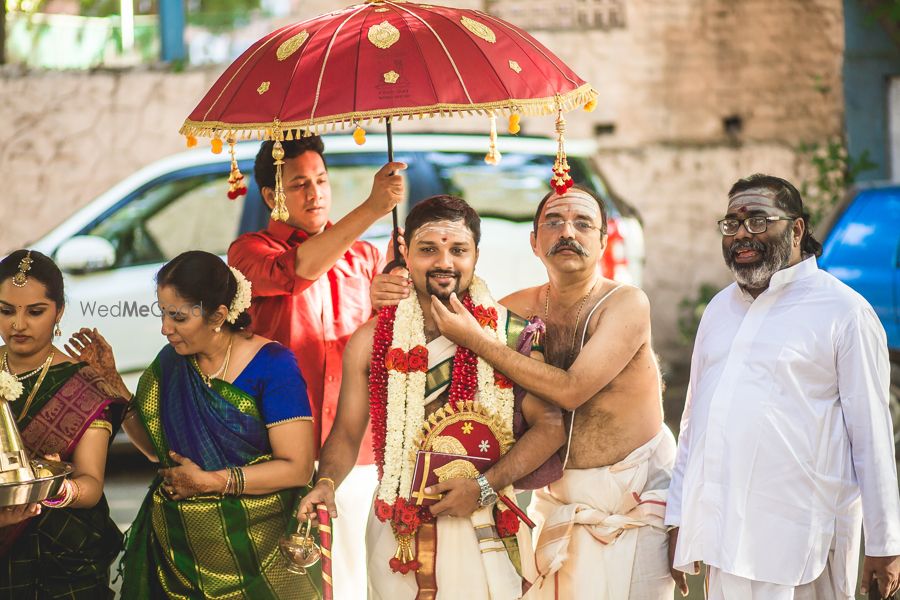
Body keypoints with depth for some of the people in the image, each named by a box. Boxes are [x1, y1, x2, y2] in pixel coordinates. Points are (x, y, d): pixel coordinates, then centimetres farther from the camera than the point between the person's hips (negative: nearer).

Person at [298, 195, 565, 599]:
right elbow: (347, 433, 7)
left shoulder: (510, 335, -4)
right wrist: (326, 483, -13)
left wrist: (484, 486, -13)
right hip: (396, 531, 2)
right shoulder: (373, 341, 3)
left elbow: (550, 426, -4)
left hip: (485, 527, -2)